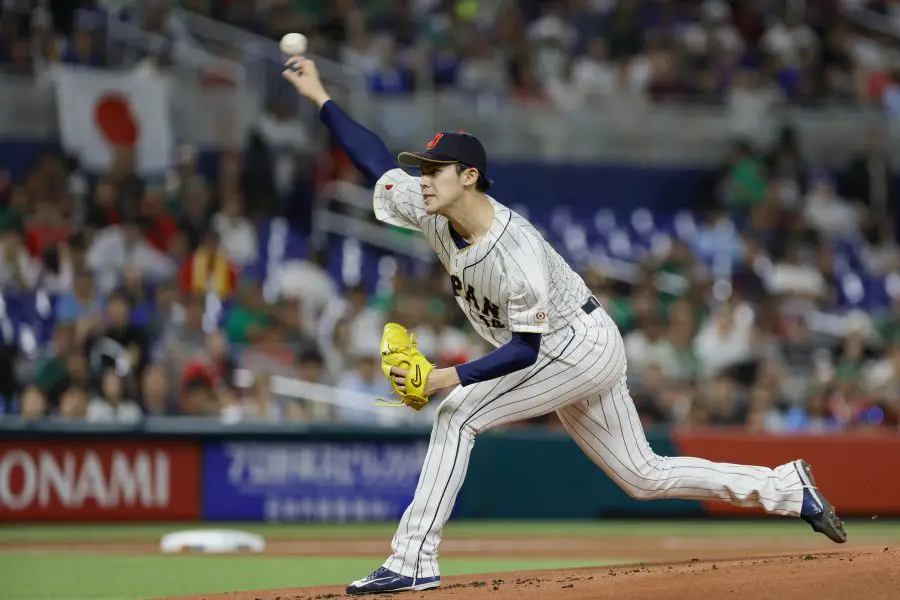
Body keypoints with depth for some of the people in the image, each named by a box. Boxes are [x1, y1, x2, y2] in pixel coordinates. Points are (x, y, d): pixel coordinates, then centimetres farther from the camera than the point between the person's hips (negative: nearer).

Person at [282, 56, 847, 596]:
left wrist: (450, 377, -35)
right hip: (572, 353, 9)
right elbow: (377, 160, 3)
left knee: (458, 413, -19)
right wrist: (320, 97, 0)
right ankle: (790, 488, 20)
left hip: (582, 344, -9)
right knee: (644, 475, 13)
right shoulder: (433, 211, -8)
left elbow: (524, 349, -27)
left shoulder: (517, 250, -30)